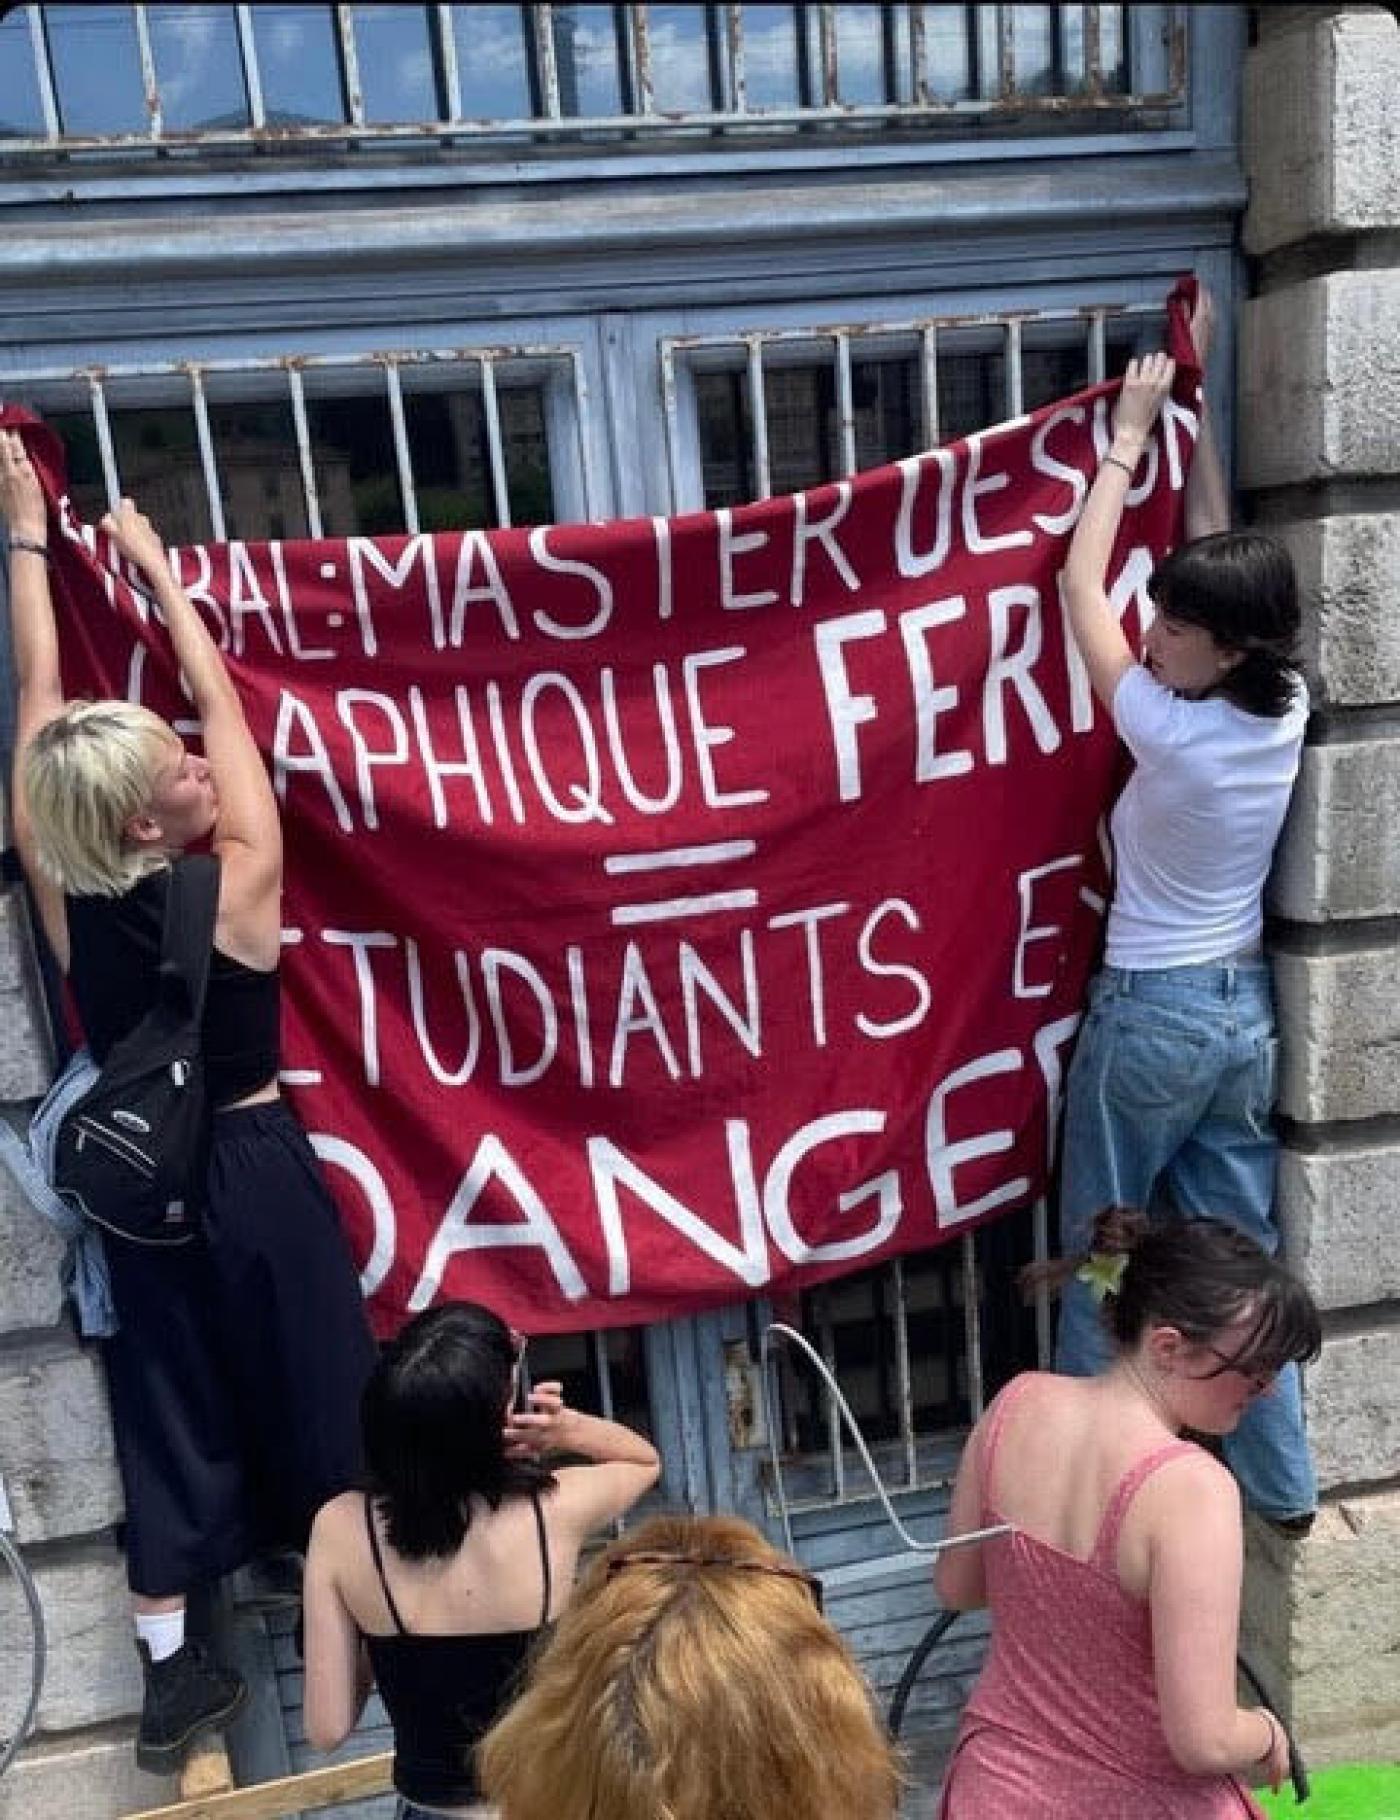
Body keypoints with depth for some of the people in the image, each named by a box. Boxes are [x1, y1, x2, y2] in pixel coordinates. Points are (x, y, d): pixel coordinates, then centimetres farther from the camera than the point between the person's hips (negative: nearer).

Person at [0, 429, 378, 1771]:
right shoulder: (244, 884, -21)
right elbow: (220, 697, -9)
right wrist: (154, 567, 3)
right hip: (253, 1168, -3)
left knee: (168, 1408, 15)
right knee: (311, 1393, 13)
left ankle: (169, 1673, 27)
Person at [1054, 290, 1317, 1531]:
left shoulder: (1170, 731, -22)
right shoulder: (1284, 711, -4)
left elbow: (1082, 585, -11)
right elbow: (1211, 551, 8)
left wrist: (1127, 438, -1)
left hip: (1150, 1015, -7)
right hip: (1244, 1010, 7)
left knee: (1103, 1263, 11)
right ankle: (1282, 1487, 30)